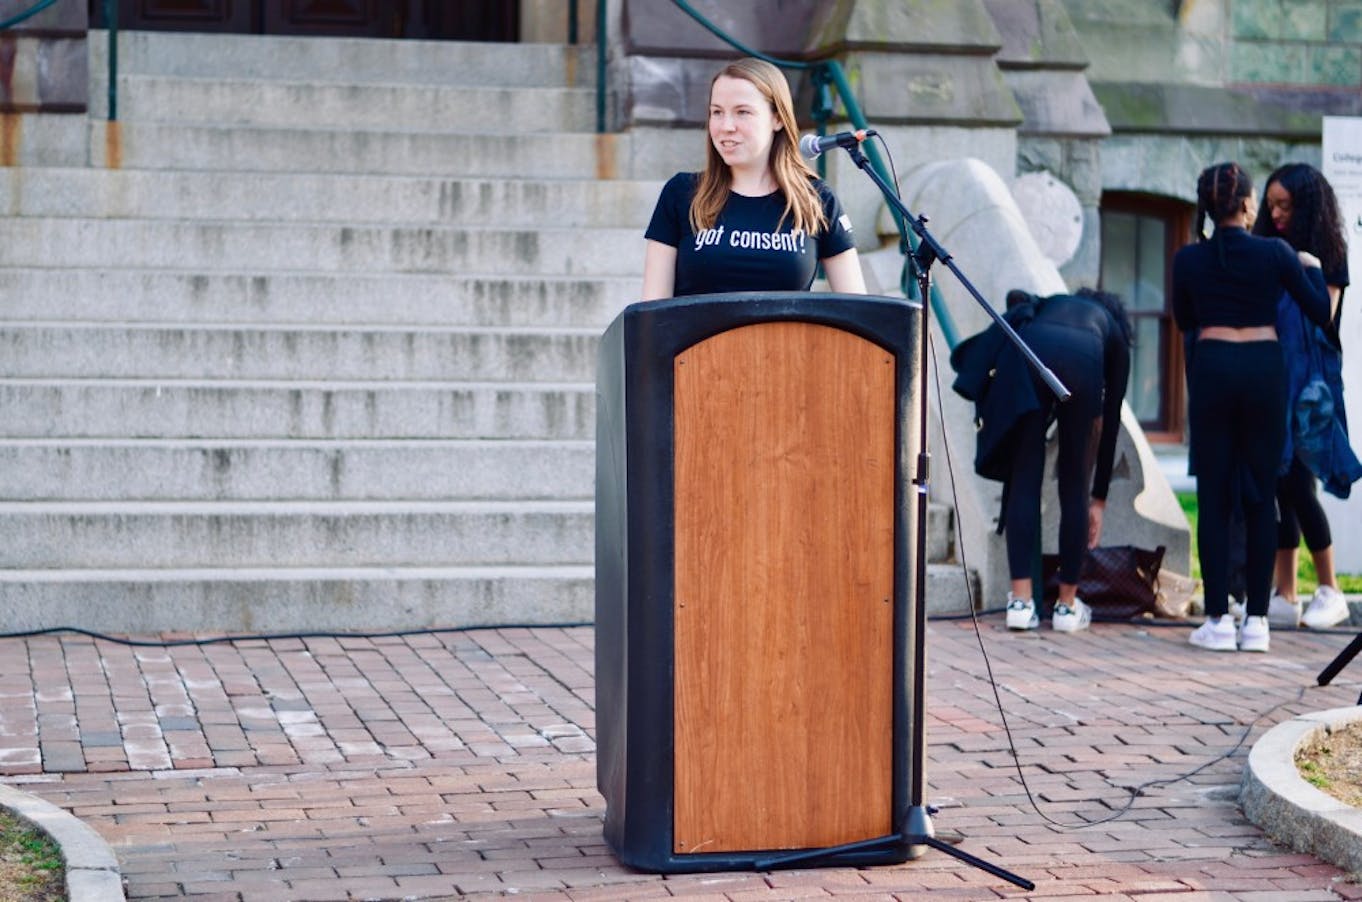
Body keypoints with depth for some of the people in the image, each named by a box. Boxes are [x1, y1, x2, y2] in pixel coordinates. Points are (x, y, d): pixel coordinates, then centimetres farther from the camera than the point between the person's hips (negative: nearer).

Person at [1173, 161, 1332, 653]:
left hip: (1212, 369, 0)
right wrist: (1311, 267, 19)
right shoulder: (1275, 253, -5)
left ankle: (1218, 620, 0)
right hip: (1264, 369, 0)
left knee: (1214, 498, 3)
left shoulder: (1189, 259, 0)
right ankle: (1256, 621, 3)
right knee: (1260, 497, 5)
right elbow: (1321, 312, 2)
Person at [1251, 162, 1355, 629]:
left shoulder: (1329, 255, -1)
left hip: (1307, 383, -5)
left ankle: (1330, 591, 4)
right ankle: (1284, 596, 5)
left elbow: (1321, 319, -7)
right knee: (1278, 484, 2)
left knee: (1296, 483, -8)